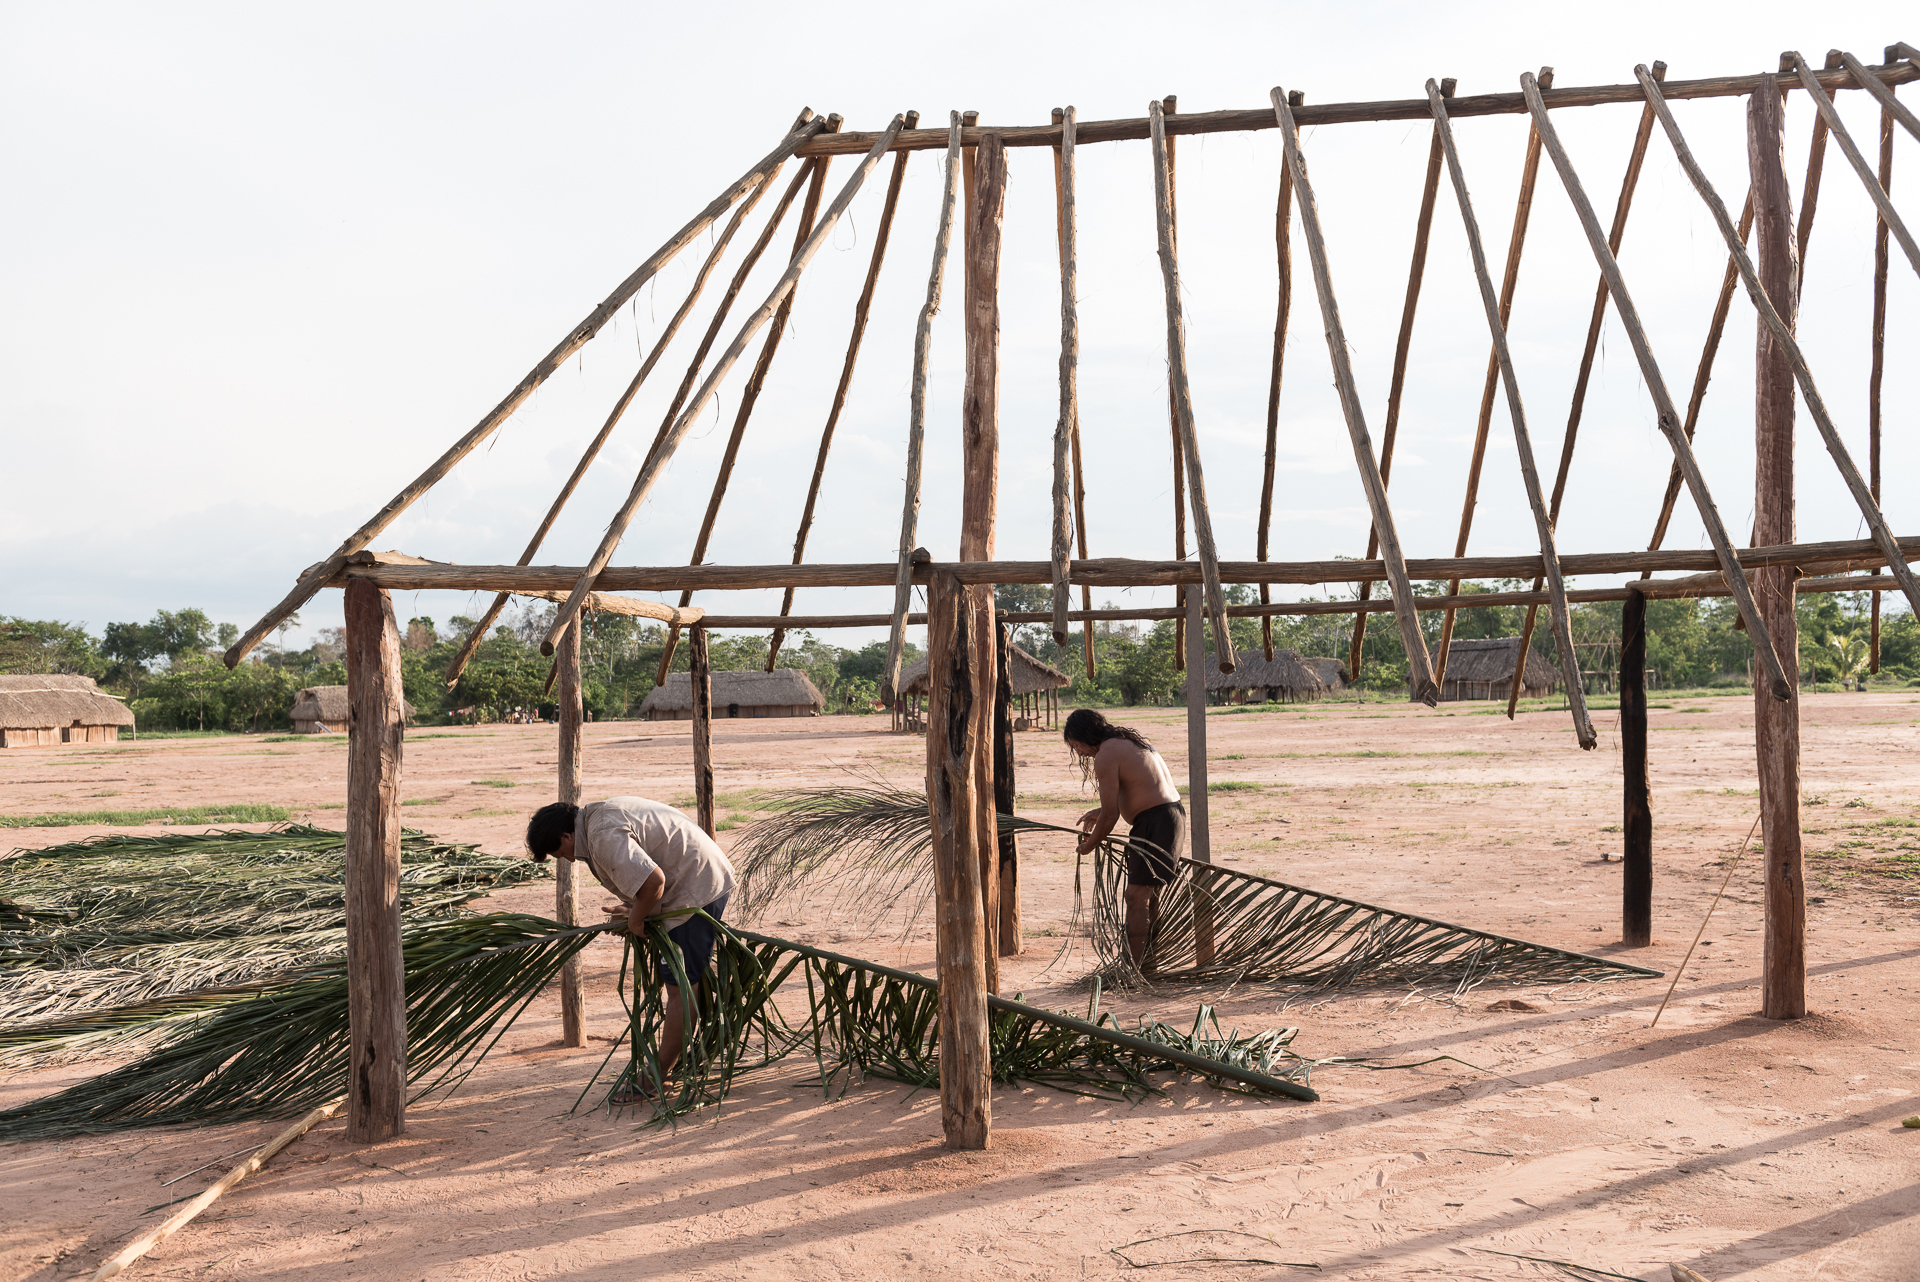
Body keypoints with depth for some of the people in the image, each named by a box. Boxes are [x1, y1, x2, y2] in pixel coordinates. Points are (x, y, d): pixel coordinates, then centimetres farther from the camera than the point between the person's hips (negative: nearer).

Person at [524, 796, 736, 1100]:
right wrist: (633, 909, 14)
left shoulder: (605, 836, -20)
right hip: (711, 878, 11)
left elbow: (653, 880, -30)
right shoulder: (601, 813, 12)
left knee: (679, 987, -5)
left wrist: (636, 918, -12)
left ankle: (656, 1079, 1)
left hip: (697, 890, -11)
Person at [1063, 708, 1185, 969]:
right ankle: (1146, 962, 22)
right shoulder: (1130, 741, 19)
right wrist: (1101, 811, 30)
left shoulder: (1106, 755, -11)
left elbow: (1111, 815, -13)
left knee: (1137, 896, -8)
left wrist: (1089, 844, 3)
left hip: (1154, 822, -10)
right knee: (1148, 894, 16)